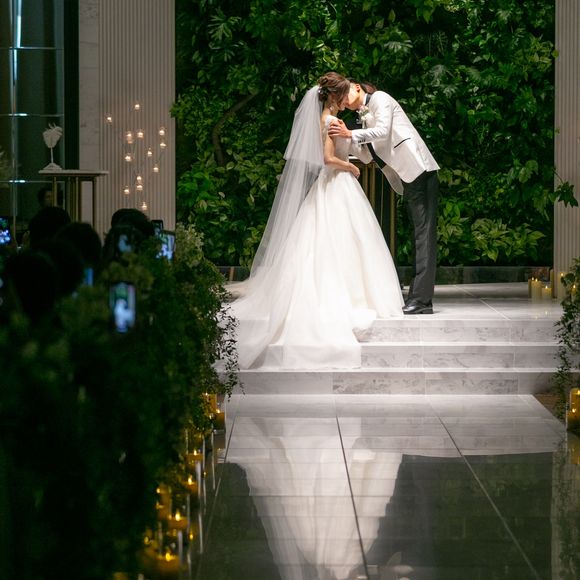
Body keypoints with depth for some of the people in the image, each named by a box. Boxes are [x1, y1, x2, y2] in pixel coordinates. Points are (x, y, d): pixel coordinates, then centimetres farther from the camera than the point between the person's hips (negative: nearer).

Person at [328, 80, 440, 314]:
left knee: (423, 233, -13)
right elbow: (367, 155, 16)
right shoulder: (364, 117, 25)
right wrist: (346, 136, 5)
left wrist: (351, 134, -18)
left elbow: (383, 131, -15)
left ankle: (421, 300, -19)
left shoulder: (379, 99, 1)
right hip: (408, 178, 10)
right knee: (418, 235, 8)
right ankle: (417, 297, 9)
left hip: (418, 170, -10)